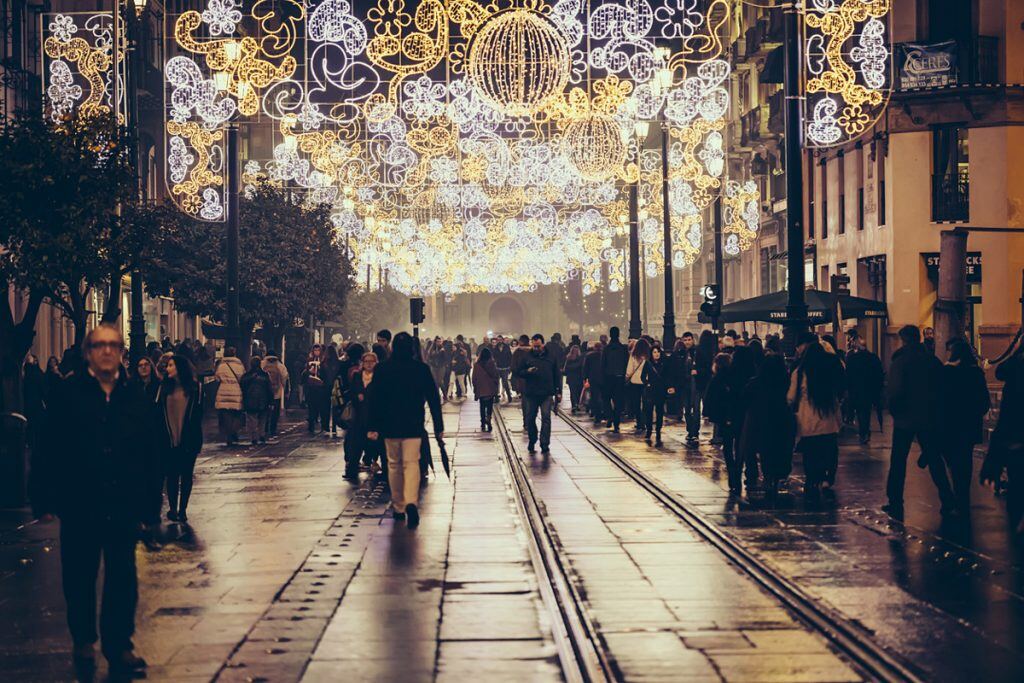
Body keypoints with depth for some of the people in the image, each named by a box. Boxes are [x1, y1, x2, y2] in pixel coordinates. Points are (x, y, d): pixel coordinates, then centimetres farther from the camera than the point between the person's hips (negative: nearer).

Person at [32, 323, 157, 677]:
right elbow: (50, 450, -6)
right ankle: (84, 642, 26)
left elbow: (150, 455, 5)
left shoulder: (135, 397, 3)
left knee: (123, 579, 4)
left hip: (123, 506, 2)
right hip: (80, 505, -1)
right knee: (79, 578, 10)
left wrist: (149, 502, 3)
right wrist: (46, 500, -9)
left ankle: (119, 644, 15)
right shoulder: (67, 395, -4)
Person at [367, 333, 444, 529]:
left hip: (390, 426, 1)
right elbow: (434, 399, 0)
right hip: (413, 426, -1)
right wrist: (439, 427, 6)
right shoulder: (421, 369, -3)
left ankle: (398, 507, 20)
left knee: (394, 465, 15)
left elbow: (374, 399, -2)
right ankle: (411, 502, -26)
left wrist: (373, 427, 2)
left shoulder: (382, 369, -2)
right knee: (411, 463, -3)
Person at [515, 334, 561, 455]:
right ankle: (532, 442, 27)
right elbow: (518, 373, 6)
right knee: (530, 419, 8)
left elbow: (557, 375, 9)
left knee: (546, 419, -7)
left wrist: (558, 392, 5)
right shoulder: (527, 357, 3)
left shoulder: (550, 357, 4)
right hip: (531, 394, 1)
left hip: (546, 394, -1)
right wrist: (527, 371, -15)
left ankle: (545, 446, -6)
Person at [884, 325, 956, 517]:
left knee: (898, 462, 7)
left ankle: (895, 502, 9)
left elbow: (895, 392, -17)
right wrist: (934, 409, 13)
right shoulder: (933, 361, 2)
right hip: (929, 420, 4)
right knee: (935, 460, 7)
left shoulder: (899, 362, -11)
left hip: (905, 420, -3)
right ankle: (948, 503, 1)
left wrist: (894, 411, 0)